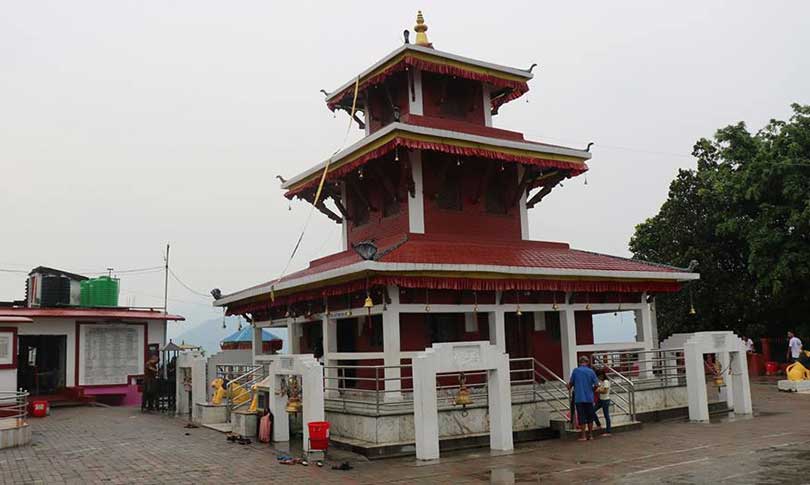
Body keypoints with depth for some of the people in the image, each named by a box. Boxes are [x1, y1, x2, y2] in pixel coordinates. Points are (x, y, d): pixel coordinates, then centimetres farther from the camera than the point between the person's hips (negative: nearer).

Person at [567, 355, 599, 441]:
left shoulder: (575, 371, -4)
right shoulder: (591, 371, -2)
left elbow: (571, 383, 3)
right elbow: (596, 384, -3)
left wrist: (569, 387, 25)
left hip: (579, 398, -1)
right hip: (589, 398, 1)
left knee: (582, 418, 3)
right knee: (590, 417, 13)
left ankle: (583, 436, 4)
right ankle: (590, 435, 18)